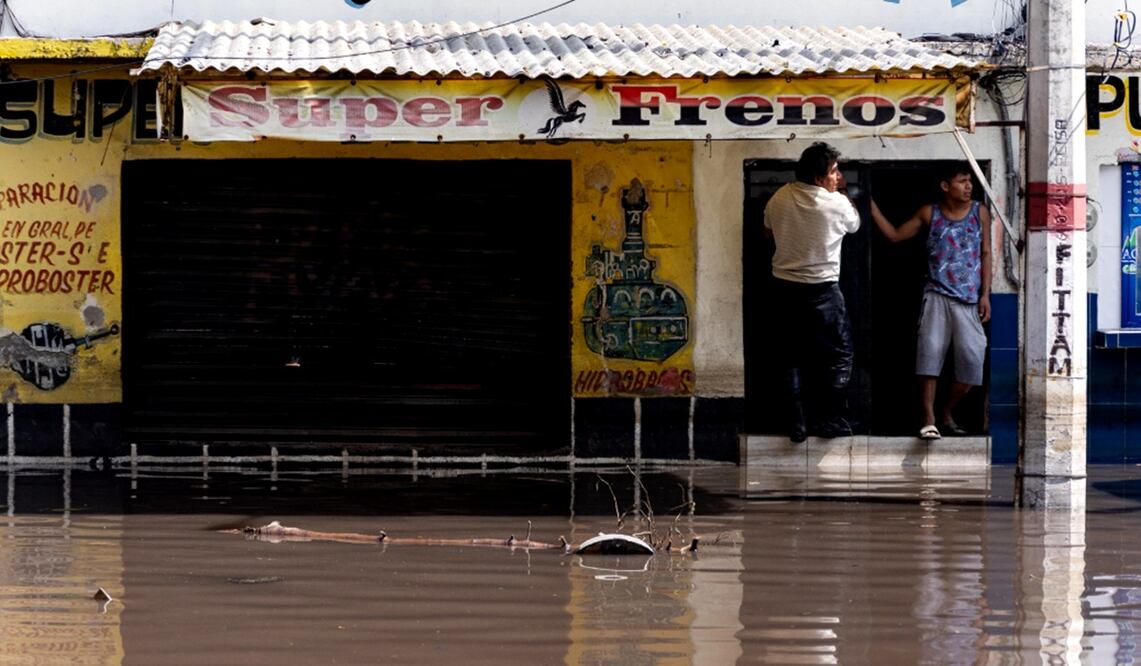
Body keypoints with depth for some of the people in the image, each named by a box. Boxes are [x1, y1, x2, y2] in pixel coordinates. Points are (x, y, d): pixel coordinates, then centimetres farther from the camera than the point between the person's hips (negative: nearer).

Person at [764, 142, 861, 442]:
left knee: (792, 357, 12)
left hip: (784, 285, 5)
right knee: (839, 354, 9)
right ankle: (829, 419, 6)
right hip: (821, 290, -5)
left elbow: (768, 232, 15)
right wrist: (842, 192, 14)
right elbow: (854, 224, 7)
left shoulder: (780, 198, -1)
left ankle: (796, 423, 12)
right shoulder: (836, 204, -15)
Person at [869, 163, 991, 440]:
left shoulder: (980, 212, 6)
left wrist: (985, 294, 0)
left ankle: (946, 414, 15)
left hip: (968, 300, 1)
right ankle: (929, 420, -17)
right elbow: (895, 235, 12)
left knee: (972, 359, -6)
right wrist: (872, 208, 2)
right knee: (930, 351, -17)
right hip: (937, 295, -1)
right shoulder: (929, 214, 5)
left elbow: (986, 254, 7)